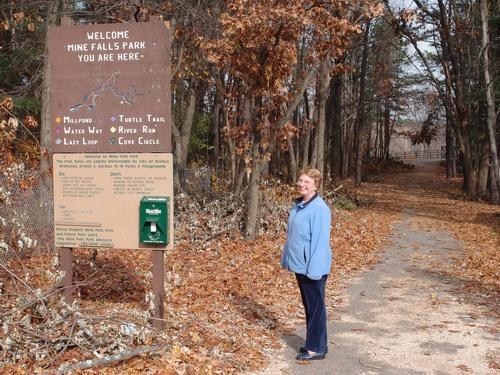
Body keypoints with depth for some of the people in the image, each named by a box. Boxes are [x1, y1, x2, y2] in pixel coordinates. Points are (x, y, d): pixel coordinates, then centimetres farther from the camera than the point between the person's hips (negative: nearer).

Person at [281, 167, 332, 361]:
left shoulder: (319, 208, -19)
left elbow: (320, 241, -21)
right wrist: (286, 258, 15)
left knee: (315, 308, 3)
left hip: (312, 268, -9)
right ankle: (313, 343, 30)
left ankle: (316, 349, 15)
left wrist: (314, 269, -22)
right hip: (299, 265, 9)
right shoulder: (298, 205, 8)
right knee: (308, 306, 17)